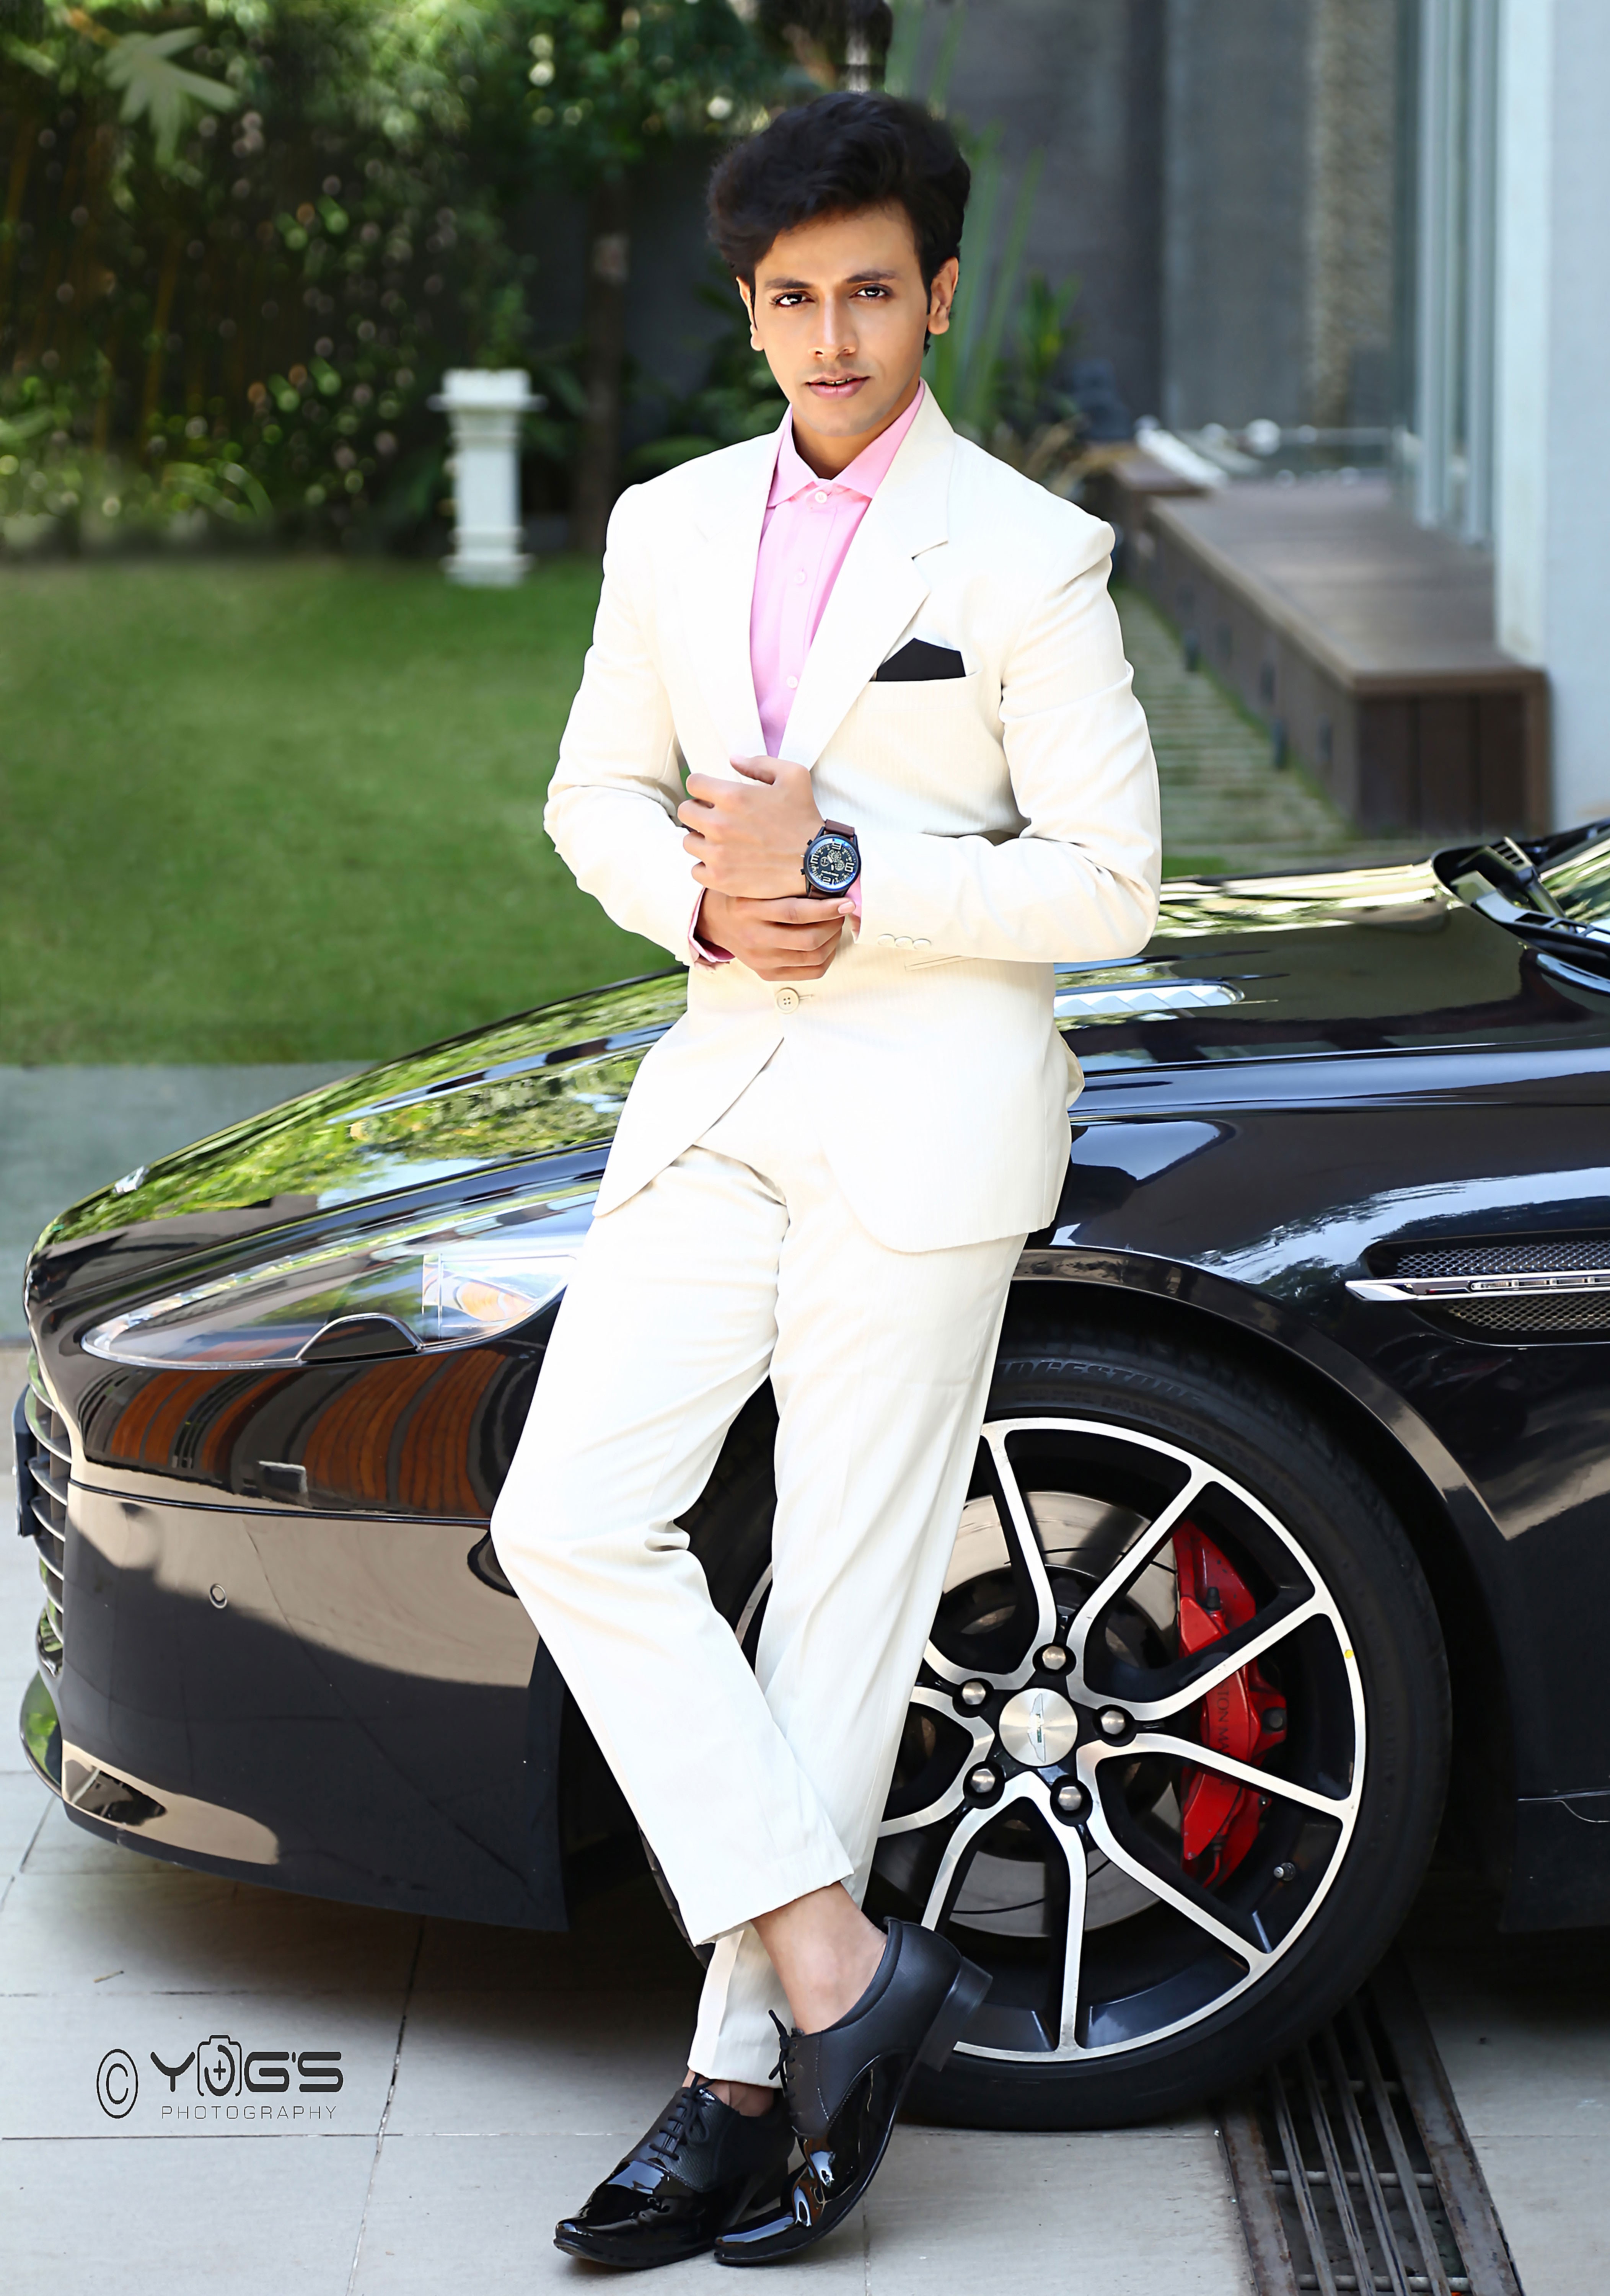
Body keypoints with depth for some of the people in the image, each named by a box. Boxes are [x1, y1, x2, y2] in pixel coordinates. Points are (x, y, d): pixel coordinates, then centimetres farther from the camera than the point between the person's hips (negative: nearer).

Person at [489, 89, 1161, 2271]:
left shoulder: (1029, 556, -6)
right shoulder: (672, 529, 9)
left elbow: (1108, 883, -7)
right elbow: (598, 793, 16)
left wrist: (844, 873, -16)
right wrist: (708, 901, -5)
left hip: (928, 1110, -5)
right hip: (724, 1088, 5)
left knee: (848, 1591, -1)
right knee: (572, 1521, -7)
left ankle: (750, 2077, 7)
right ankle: (840, 1964, -2)